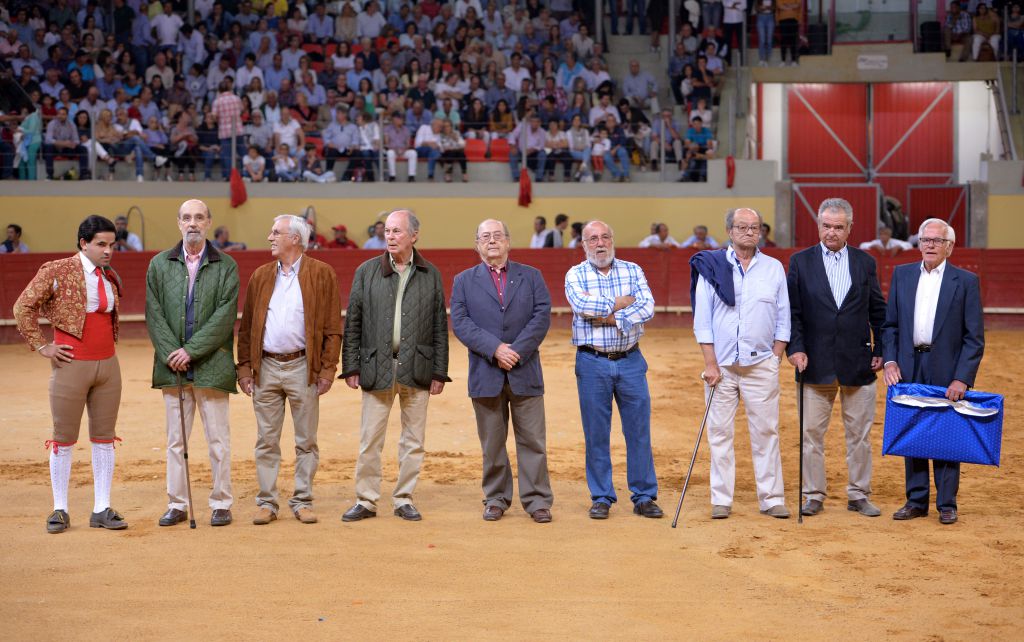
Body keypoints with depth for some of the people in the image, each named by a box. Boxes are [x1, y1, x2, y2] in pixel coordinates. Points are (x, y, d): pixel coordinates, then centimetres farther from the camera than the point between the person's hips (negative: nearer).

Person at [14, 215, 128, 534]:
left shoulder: (111, 277, 10)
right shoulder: (57, 271, -8)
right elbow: (23, 307, -6)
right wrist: (41, 346, -8)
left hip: (108, 365, 5)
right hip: (71, 365, -5)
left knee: (104, 438, 6)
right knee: (63, 439, 2)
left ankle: (102, 510, 12)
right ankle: (60, 510, 10)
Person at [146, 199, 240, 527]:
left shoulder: (226, 266, 2)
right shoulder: (159, 264, 9)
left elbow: (225, 316, -7)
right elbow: (154, 314, 3)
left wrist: (191, 350, -14)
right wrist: (170, 354, -9)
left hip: (211, 365, -2)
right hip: (172, 366, 2)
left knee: (218, 439, 2)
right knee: (175, 439, 7)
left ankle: (221, 503, 11)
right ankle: (177, 504, 14)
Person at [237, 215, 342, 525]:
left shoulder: (322, 274, 0)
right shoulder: (261, 275, 11)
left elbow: (333, 328, -2)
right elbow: (246, 327, 11)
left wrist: (328, 369, -8)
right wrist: (244, 368, 3)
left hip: (302, 368, -3)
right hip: (266, 368, 3)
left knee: (306, 440, 3)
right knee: (266, 441, 5)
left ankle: (302, 502, 12)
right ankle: (266, 503, 12)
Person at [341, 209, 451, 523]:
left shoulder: (430, 275, 6)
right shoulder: (366, 272, 5)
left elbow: (439, 326, 6)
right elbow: (353, 323, 5)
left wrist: (439, 371, 1)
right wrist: (350, 367, -1)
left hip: (417, 369, 1)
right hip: (377, 367, -1)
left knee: (413, 440, 6)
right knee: (370, 440, 1)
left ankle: (404, 499, 16)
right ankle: (366, 500, 11)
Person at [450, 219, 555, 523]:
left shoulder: (531, 276, 9)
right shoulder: (464, 281, 8)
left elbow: (542, 316, -2)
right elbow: (460, 322, -4)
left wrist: (516, 351, -13)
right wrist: (495, 349, -16)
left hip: (525, 372, 0)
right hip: (486, 374, 0)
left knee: (532, 440, 1)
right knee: (492, 443, 7)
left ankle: (537, 500, 7)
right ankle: (496, 499, 17)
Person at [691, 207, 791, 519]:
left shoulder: (774, 268, 8)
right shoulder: (711, 266, 2)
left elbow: (783, 319, 10)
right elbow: (702, 320, 0)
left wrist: (775, 359, 1)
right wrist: (710, 363, -6)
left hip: (761, 365, 1)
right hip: (721, 365, -1)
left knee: (766, 432, 1)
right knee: (719, 433, 2)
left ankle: (771, 498, 7)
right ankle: (721, 500, 8)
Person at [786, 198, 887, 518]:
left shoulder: (865, 262, 7)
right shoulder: (800, 261, 2)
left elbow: (878, 311, 10)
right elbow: (791, 311, 0)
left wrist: (881, 351, 4)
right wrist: (795, 348, -10)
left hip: (858, 363, 1)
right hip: (816, 364, -1)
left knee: (860, 434, 7)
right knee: (812, 432, 3)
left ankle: (859, 495, 16)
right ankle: (813, 495, 12)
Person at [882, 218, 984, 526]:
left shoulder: (966, 281, -3)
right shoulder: (902, 275, 8)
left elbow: (975, 337, -5)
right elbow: (890, 324, 10)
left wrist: (962, 378, -12)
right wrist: (890, 360, -3)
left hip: (947, 372, -3)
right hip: (909, 369, 3)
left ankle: (946, 504, 11)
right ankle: (916, 501, 17)